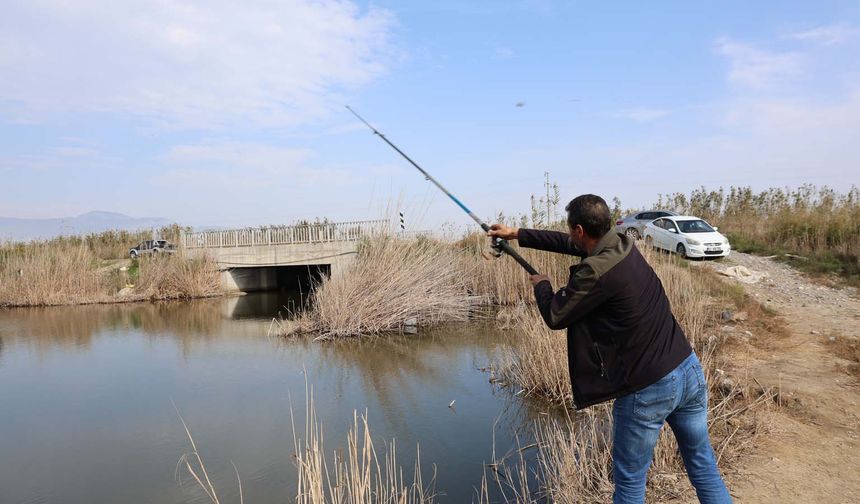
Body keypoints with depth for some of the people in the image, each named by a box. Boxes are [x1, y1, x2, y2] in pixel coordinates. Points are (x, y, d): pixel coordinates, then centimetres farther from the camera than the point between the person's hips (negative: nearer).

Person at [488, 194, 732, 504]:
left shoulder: (595, 272, -21)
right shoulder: (623, 245, 4)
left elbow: (555, 317, -8)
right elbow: (570, 244, 18)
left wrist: (541, 285, 12)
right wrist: (518, 234, 23)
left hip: (648, 389, -8)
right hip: (689, 370, 8)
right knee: (703, 466, 20)